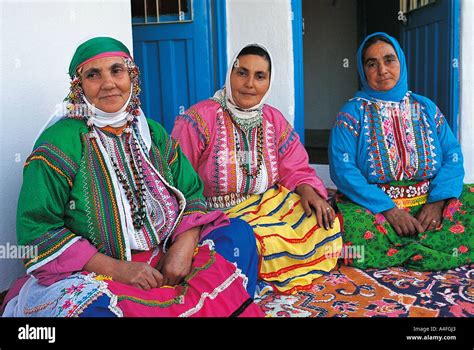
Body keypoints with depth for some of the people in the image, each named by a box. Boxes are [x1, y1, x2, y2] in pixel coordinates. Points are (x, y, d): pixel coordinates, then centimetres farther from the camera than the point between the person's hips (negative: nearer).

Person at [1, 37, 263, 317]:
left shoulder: (153, 133, 8)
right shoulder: (60, 142, -8)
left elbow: (191, 193, 7)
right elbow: (36, 230, -12)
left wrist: (184, 246, -15)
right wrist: (117, 269, -20)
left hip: (166, 257, 5)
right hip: (89, 273, -4)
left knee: (239, 232, -9)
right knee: (92, 304, -37)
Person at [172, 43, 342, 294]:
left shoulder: (275, 120, 7)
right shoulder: (198, 119, -12)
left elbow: (296, 170, 8)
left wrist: (309, 193, -14)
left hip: (270, 205, 6)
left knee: (326, 224, -14)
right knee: (270, 242, -33)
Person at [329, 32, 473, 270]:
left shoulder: (426, 108, 12)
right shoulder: (353, 112, 0)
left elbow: (453, 156, 4)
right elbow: (342, 169, -11)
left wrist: (437, 201, -15)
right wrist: (388, 209, -20)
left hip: (428, 205, 3)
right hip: (374, 208, -3)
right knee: (351, 225, -35)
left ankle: (403, 251, -14)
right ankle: (425, 248, -13)